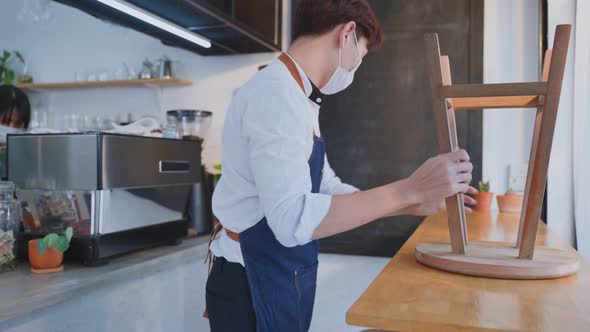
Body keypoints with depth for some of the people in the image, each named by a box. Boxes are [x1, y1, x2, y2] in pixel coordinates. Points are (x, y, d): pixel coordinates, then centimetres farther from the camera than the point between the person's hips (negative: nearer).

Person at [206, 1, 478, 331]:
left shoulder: (296, 96, 11)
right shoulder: (276, 92, -21)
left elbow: (328, 190, 11)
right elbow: (293, 219, -30)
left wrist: (417, 205, 8)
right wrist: (409, 190, -28)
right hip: (255, 287, -9)